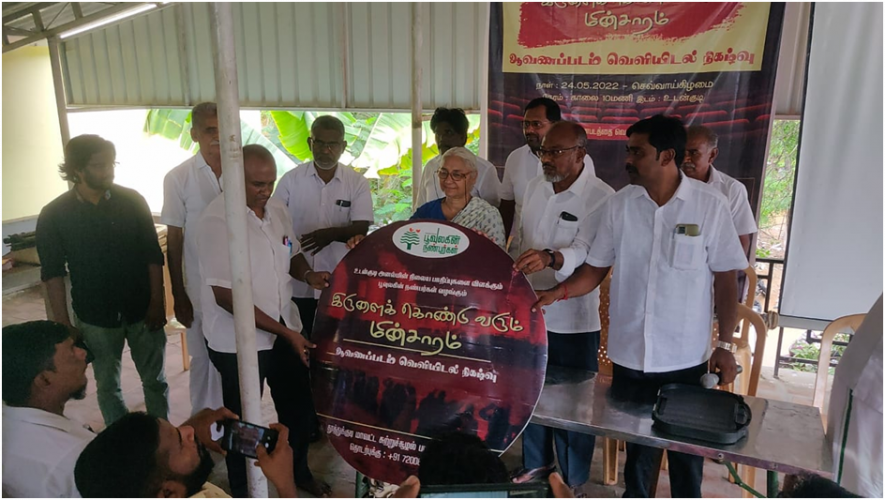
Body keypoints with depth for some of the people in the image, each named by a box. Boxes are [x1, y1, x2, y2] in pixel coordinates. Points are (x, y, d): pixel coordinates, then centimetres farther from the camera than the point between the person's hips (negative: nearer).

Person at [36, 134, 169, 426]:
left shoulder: (132, 201, -4)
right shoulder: (54, 215, -6)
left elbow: (153, 256, -2)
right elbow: (53, 273, -3)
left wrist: (157, 302, -7)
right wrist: (62, 323, -5)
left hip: (143, 312, 1)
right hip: (96, 319, 0)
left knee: (155, 381, 12)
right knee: (108, 387, 13)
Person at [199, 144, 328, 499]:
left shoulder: (277, 209, 0)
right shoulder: (218, 219, -21)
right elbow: (225, 294, -23)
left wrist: (308, 275, -7)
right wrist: (283, 332, -23)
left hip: (286, 329, 7)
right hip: (239, 341, -7)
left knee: (297, 405, 21)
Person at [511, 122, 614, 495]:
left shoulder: (601, 197, -15)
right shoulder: (535, 187, 6)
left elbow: (585, 251, -27)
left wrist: (549, 258, -47)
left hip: (572, 320, -6)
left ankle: (572, 481, 30)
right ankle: (536, 462, 41)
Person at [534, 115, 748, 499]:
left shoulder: (710, 205, -9)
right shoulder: (618, 205, -3)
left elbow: (725, 279, -3)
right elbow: (596, 269, 2)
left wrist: (725, 344, -5)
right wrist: (557, 293, -14)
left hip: (685, 359, -2)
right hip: (629, 355, 2)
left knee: (686, 449, 15)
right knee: (636, 443, 19)